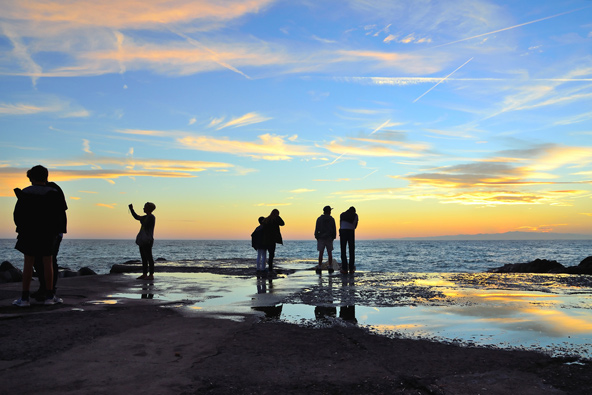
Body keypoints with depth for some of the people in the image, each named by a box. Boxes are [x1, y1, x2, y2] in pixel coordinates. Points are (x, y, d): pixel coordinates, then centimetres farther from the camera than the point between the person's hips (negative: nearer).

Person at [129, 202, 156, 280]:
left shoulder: (151, 217, -12)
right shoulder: (146, 217, 17)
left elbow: (145, 225, -20)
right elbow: (136, 217, 25)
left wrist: (141, 219, -6)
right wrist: (131, 209, 17)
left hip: (147, 240, -10)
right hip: (142, 240, 10)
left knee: (149, 258, -7)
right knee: (144, 258, 10)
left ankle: (151, 275, -5)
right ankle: (144, 274, 14)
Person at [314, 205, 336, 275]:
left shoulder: (319, 219, 0)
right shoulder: (331, 219, 1)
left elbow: (317, 229, -1)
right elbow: (334, 230, 2)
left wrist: (316, 237, 6)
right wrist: (333, 237, 11)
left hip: (321, 238, 0)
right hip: (329, 238, 1)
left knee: (321, 253, -1)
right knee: (329, 253, 6)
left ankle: (320, 268, -5)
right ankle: (330, 268, 5)